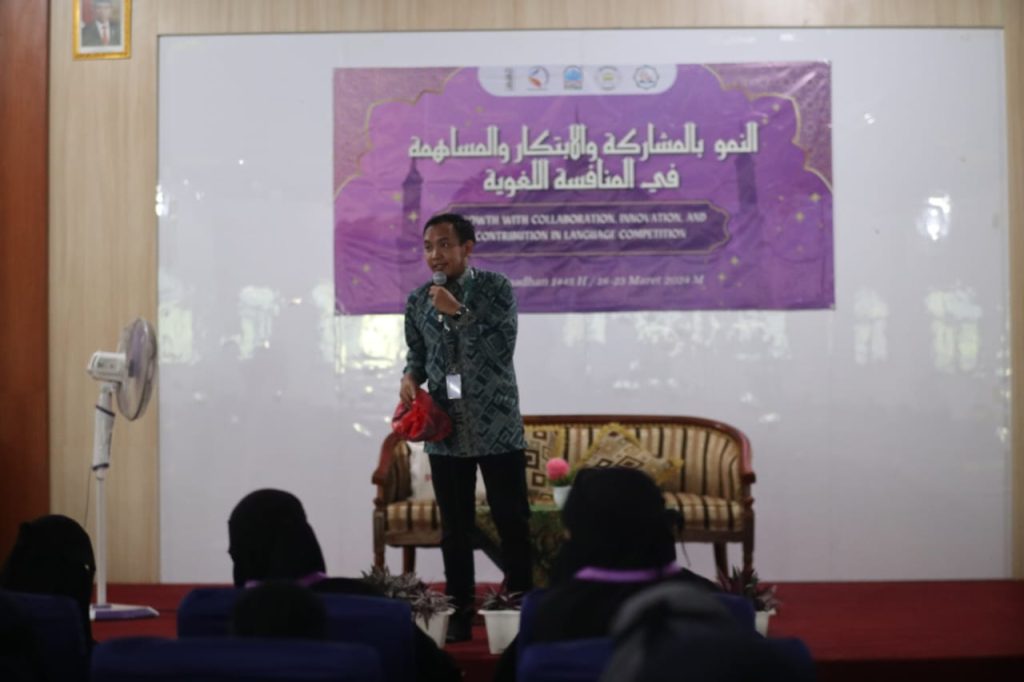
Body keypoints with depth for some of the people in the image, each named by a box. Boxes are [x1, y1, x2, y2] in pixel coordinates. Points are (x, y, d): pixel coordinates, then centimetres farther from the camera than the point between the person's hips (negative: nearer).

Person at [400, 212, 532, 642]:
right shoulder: (418, 301, 5)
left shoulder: (496, 288, -5)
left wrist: (458, 312, -21)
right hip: (445, 432, 3)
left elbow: (502, 349, -15)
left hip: (497, 429, -3)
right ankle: (459, 615, 16)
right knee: (456, 529, 8)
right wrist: (410, 378, -5)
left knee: (512, 522, 2)